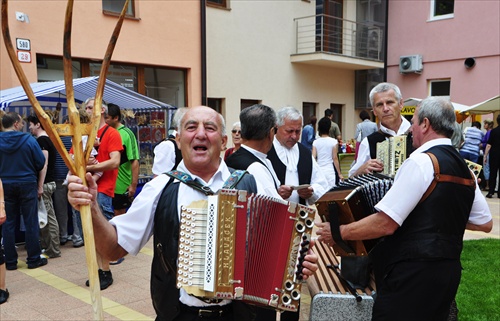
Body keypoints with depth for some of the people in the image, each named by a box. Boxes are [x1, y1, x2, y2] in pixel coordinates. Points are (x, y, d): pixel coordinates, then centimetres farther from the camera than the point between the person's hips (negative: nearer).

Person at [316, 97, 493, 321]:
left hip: (412, 274, -9)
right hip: (449, 270, 9)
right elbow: (485, 224, 16)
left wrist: (339, 232, -11)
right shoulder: (465, 170, 9)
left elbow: (386, 224, -21)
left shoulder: (421, 161, -16)